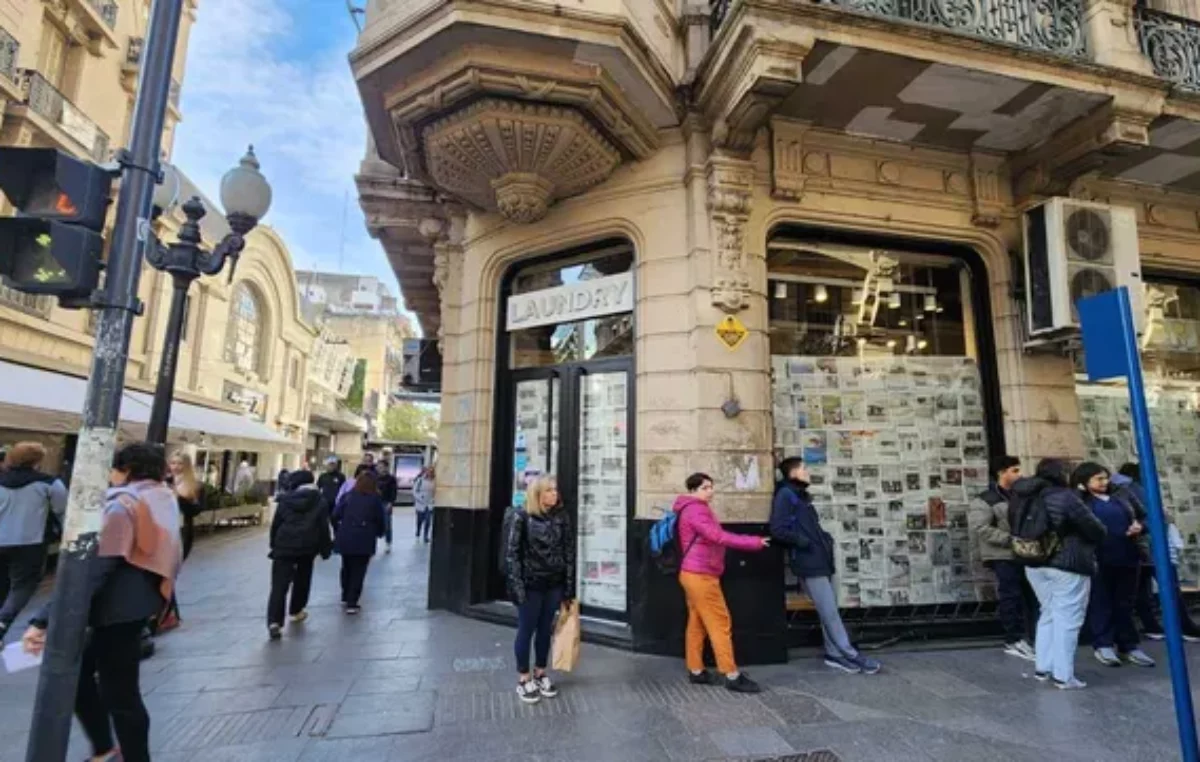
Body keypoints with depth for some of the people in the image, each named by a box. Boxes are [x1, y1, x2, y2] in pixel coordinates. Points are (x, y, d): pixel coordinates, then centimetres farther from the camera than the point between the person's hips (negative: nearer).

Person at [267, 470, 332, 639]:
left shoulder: (285, 500, 4)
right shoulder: (320, 502, 2)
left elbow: (275, 525, 7)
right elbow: (323, 528, 1)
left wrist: (274, 544, 19)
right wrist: (325, 549, 8)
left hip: (284, 545, -1)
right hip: (308, 546, 1)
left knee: (279, 584, -3)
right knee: (302, 580, 22)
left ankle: (274, 621, -15)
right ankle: (296, 611, 35)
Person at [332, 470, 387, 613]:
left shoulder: (347, 496, 7)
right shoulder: (375, 499, 3)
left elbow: (335, 515, 1)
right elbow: (380, 520, 2)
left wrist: (338, 532, 16)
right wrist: (379, 534, 20)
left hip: (345, 538, 3)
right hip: (365, 540, -3)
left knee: (346, 568, 22)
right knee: (358, 571, 4)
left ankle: (345, 598, 34)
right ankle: (352, 603, 2)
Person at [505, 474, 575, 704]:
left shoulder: (562, 517, 0)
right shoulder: (522, 518, -10)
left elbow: (569, 552, 2)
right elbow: (511, 553, -9)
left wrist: (568, 589, 2)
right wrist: (517, 585, -14)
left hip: (554, 584, 4)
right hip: (530, 584, -3)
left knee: (545, 630, 15)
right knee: (526, 631, 10)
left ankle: (540, 673, 33)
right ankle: (523, 679, 26)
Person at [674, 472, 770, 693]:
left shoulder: (694, 510, 18)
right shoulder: (695, 509, -16)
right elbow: (717, 537, -24)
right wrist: (754, 543, -22)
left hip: (694, 574, 10)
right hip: (700, 575, -10)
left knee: (697, 623, 12)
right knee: (720, 623, -5)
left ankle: (696, 671, 18)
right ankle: (732, 675, 1)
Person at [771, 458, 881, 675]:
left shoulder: (802, 495, 17)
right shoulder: (785, 495, -12)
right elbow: (778, 530, -20)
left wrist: (825, 538, 7)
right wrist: (803, 542, -14)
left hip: (821, 560, 9)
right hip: (808, 563, -9)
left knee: (829, 610, 14)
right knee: (830, 612, -2)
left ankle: (835, 654, 23)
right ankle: (850, 655, 7)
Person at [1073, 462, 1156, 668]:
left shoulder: (1120, 498, 14)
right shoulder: (1082, 501, -6)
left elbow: (1142, 517, 20)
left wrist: (1140, 526, 2)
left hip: (1127, 558, 6)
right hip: (1100, 560, -6)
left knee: (1125, 603, 13)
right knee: (1101, 603, 3)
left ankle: (1128, 646, 23)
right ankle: (1103, 645, 12)